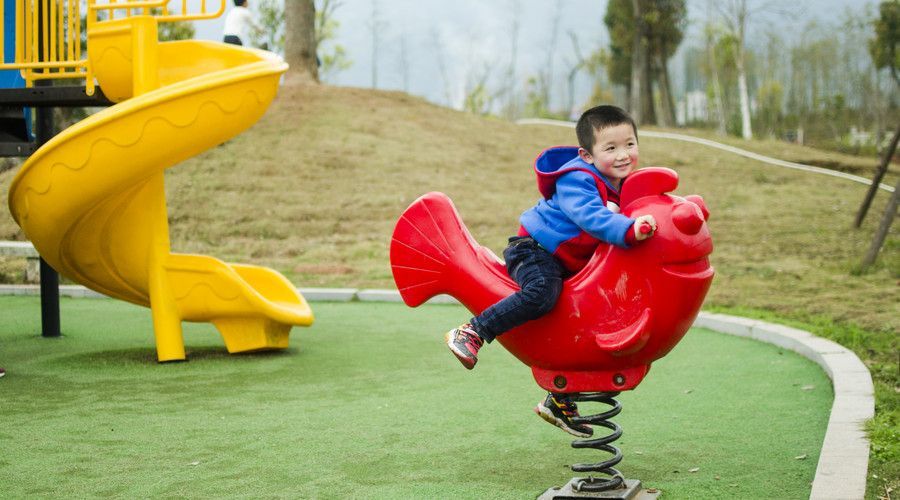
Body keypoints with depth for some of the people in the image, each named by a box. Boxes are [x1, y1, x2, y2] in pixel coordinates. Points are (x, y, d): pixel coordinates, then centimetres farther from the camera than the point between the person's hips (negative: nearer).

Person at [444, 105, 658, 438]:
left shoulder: (623, 184, 2)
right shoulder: (576, 181, -25)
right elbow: (592, 218, -41)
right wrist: (629, 230, -55)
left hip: (569, 266, 9)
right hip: (534, 250, -9)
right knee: (541, 295, -38)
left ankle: (559, 402, 29)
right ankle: (471, 333, -29)